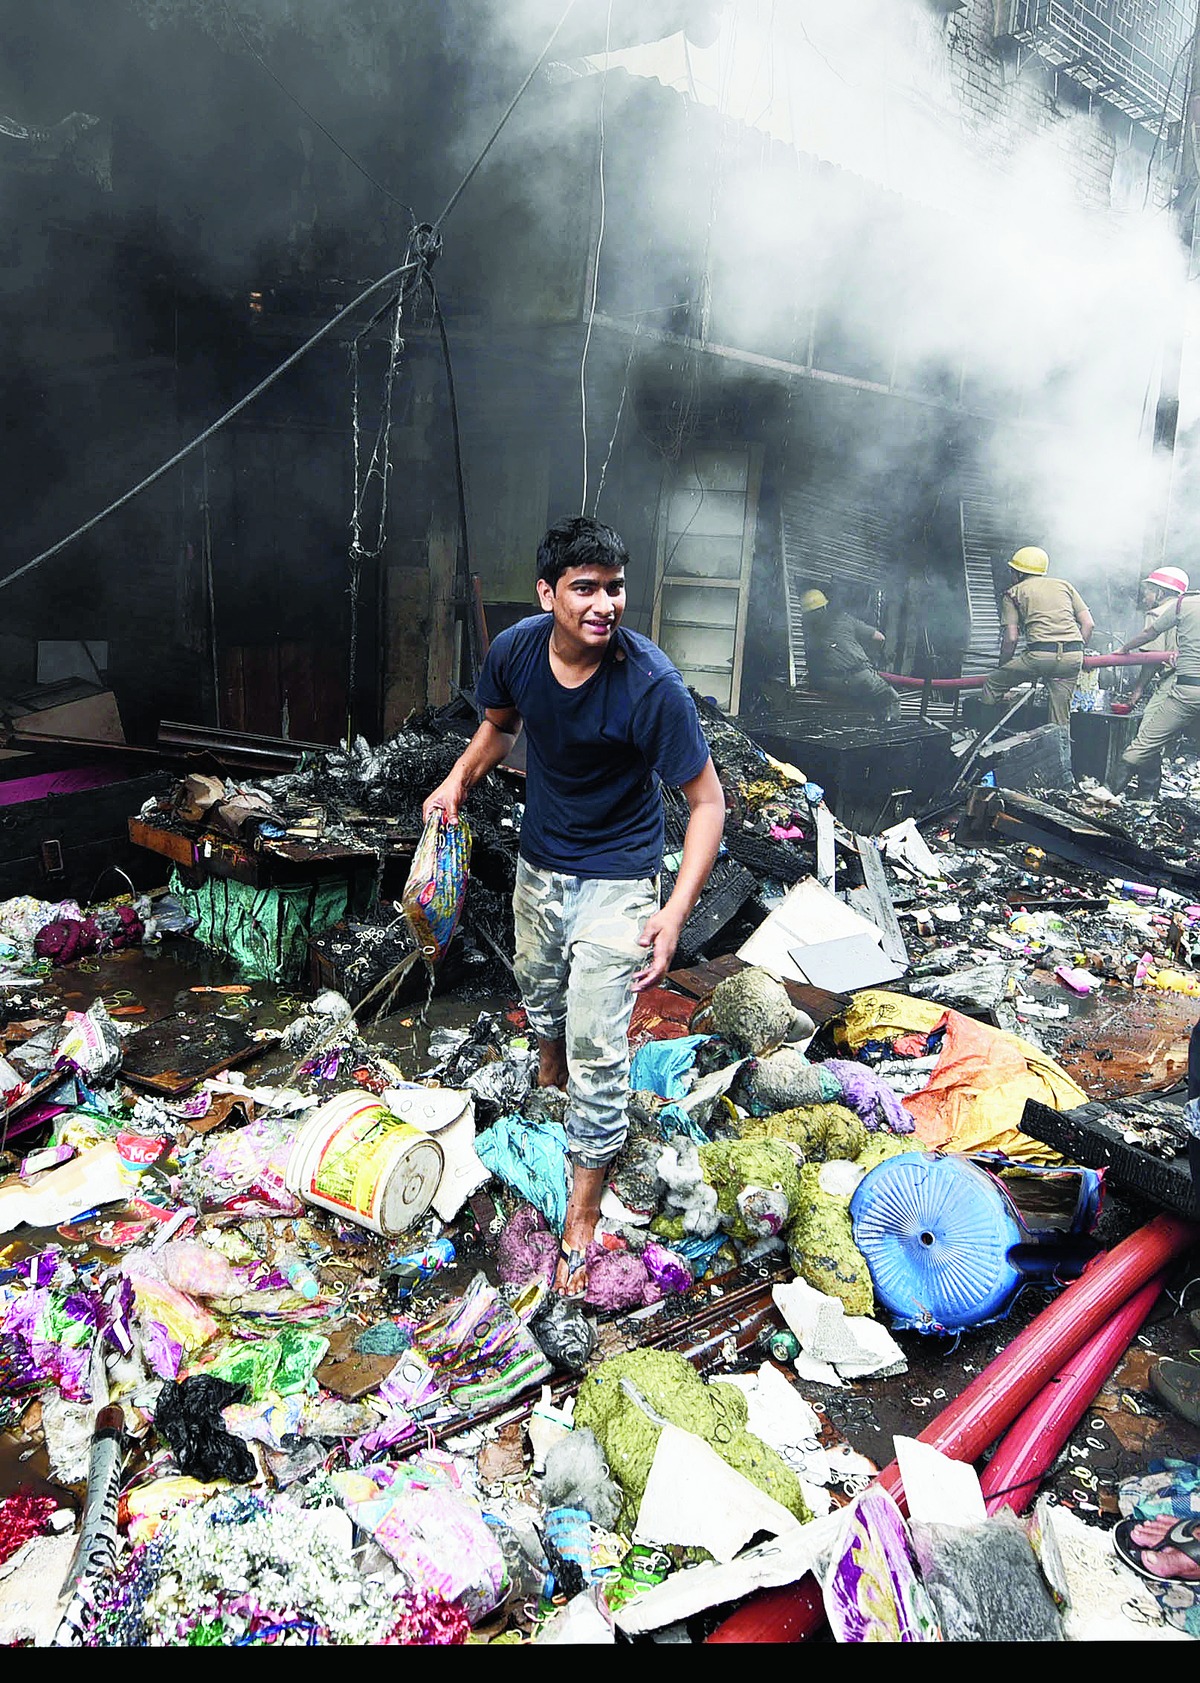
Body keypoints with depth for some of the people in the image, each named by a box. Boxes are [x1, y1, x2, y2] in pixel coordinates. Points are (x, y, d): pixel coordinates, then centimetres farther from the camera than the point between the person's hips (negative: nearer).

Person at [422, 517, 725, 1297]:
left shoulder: (651, 683, -28)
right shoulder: (517, 649, -14)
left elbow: (707, 800, -22)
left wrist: (676, 912, -30)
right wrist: (460, 779, -9)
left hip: (615, 881, -5)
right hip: (539, 862, 5)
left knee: (597, 1047, -3)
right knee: (538, 986, 27)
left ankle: (583, 1214, 14)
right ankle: (549, 1082, 59)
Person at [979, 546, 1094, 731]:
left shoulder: (1013, 593, 14)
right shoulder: (1065, 585, 25)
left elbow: (1011, 638, 4)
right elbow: (1089, 624, 17)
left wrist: (1002, 667, 16)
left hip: (1040, 654, -4)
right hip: (1073, 656, 4)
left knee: (992, 686, 9)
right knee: (1061, 719, 11)